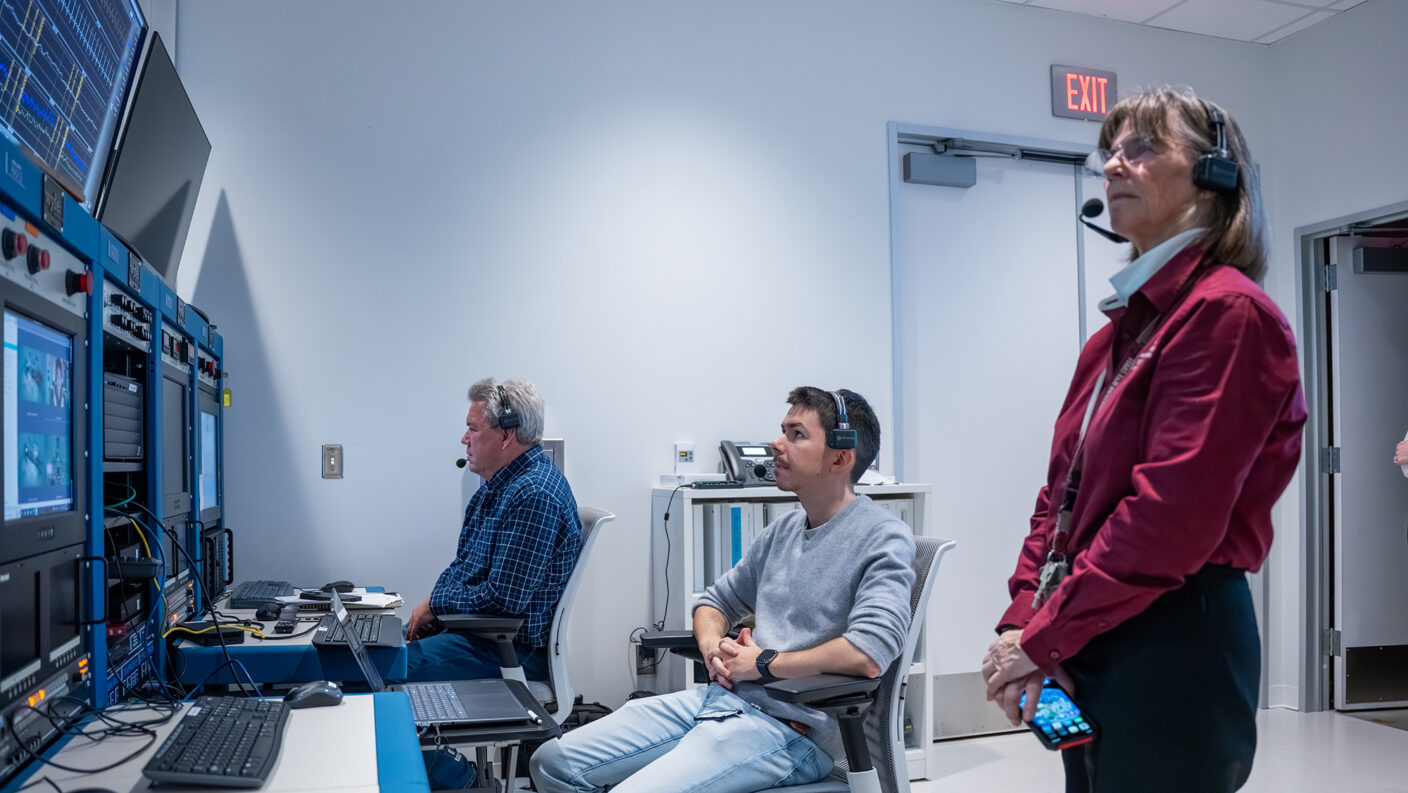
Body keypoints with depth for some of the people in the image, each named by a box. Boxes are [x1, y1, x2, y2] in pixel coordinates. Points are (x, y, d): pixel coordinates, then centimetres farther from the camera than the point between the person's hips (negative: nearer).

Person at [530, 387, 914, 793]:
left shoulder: (883, 538, -9)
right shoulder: (784, 529, 15)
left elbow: (868, 656, -24)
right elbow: (717, 599, 27)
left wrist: (761, 663, -12)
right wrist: (712, 646, 2)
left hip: (790, 726, -7)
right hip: (721, 697, 8)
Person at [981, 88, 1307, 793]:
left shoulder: (1227, 311, -13)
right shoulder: (1122, 324, 13)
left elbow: (1172, 514, -21)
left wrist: (1044, 636, -15)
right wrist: (1023, 622, -2)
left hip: (1174, 649, -8)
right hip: (1087, 646, 8)